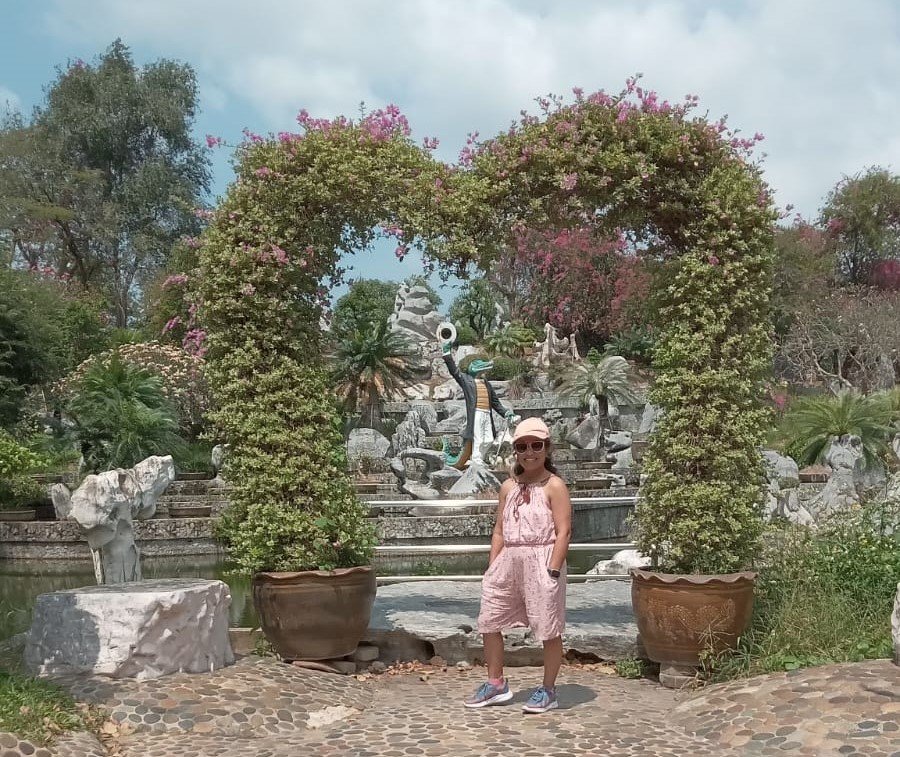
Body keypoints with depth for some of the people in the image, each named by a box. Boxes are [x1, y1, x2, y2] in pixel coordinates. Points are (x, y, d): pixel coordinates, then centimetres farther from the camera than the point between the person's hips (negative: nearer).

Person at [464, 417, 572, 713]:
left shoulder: (554, 486, -6)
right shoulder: (509, 487, 12)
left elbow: (563, 532, -11)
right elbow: (499, 531, 14)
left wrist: (553, 570, -18)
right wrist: (492, 567, 7)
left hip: (541, 562, -6)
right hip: (509, 561, 6)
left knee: (548, 628, 3)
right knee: (489, 622, 8)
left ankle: (548, 690, 17)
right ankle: (495, 683, 23)